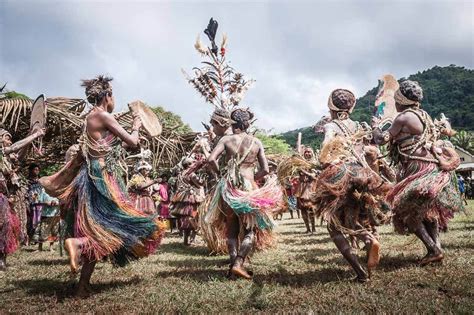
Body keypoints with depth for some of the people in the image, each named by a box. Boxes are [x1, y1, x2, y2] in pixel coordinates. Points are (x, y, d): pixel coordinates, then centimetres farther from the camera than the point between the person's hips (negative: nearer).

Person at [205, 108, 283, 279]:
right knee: (250, 229, 7)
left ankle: (233, 263, 10)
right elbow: (265, 170, 2)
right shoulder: (256, 142, 4)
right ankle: (238, 263, -7)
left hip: (229, 187, 1)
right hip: (248, 188, -1)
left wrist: (221, 173, 5)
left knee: (231, 229, 13)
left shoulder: (226, 139, -1)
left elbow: (211, 160, -12)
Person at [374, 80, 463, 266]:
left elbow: (382, 139, -9)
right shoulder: (424, 115, 13)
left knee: (406, 210, -4)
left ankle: (433, 250, -7)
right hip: (434, 166, 9)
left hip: (419, 169, -9)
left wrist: (375, 128, 10)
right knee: (428, 210, 16)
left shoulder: (403, 118, -12)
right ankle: (437, 248, 13)